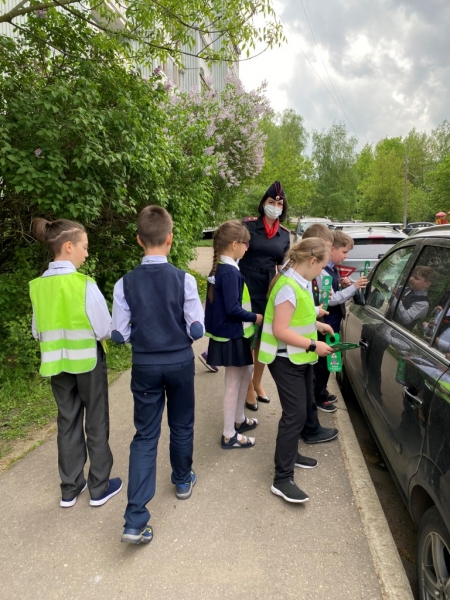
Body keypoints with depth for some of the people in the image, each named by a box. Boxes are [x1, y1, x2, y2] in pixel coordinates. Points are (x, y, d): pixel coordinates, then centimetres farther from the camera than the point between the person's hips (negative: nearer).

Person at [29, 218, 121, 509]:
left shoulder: (38, 286, -2)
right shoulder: (84, 284, -20)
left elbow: (38, 331, 5)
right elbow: (105, 330, -16)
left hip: (56, 363, 5)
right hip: (87, 360, -5)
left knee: (68, 422, 17)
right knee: (96, 423, 11)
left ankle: (70, 488, 30)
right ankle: (99, 487, 24)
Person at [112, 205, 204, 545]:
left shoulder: (125, 283, -10)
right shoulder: (184, 279, -13)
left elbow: (119, 335, -5)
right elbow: (197, 330, -11)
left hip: (145, 365, 1)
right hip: (180, 362, 0)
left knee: (145, 436, 7)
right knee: (182, 426, 21)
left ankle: (135, 521, 4)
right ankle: (183, 480, 43)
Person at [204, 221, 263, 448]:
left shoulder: (220, 267, 6)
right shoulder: (229, 272, -23)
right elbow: (232, 309, -26)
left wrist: (250, 316, 10)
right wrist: (255, 317, -11)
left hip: (234, 334, 10)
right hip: (231, 336, -10)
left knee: (246, 372, 24)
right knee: (233, 383, 2)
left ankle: (239, 419, 39)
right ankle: (229, 435, 16)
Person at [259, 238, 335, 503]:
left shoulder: (299, 282, 6)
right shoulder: (288, 288, -24)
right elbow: (280, 330, -27)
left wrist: (318, 324, 12)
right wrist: (314, 346, -22)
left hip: (300, 358, 10)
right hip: (287, 360, -10)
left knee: (302, 406, 20)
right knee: (295, 414, -7)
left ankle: (290, 453, 39)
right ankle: (283, 479, 2)